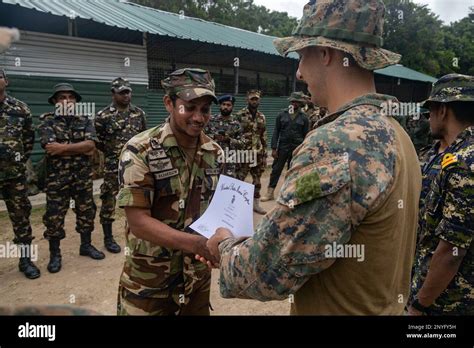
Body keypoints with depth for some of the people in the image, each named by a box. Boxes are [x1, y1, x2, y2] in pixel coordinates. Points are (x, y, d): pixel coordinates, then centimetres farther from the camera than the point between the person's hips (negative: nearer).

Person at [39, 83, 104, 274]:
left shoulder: (85, 120, 5)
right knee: (54, 216, 3)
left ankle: (86, 245, 30)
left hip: (83, 176, 3)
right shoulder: (47, 120, -2)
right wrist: (81, 149, -14)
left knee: (86, 211, 12)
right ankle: (55, 254, 19)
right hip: (57, 177, -2)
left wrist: (64, 147, -17)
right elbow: (51, 148, -17)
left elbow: (91, 144, -11)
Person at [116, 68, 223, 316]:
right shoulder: (140, 151, -16)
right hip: (149, 283, -4)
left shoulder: (214, 153, -1)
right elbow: (138, 222, -20)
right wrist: (198, 243, -32)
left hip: (198, 277, 4)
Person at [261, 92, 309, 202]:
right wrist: (274, 148, -4)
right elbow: (276, 132, 3)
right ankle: (270, 193, 11)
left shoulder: (304, 117, 2)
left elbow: (306, 135, 3)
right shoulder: (282, 115, 4)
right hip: (282, 147, 1)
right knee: (276, 170, 2)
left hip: (297, 149, 0)